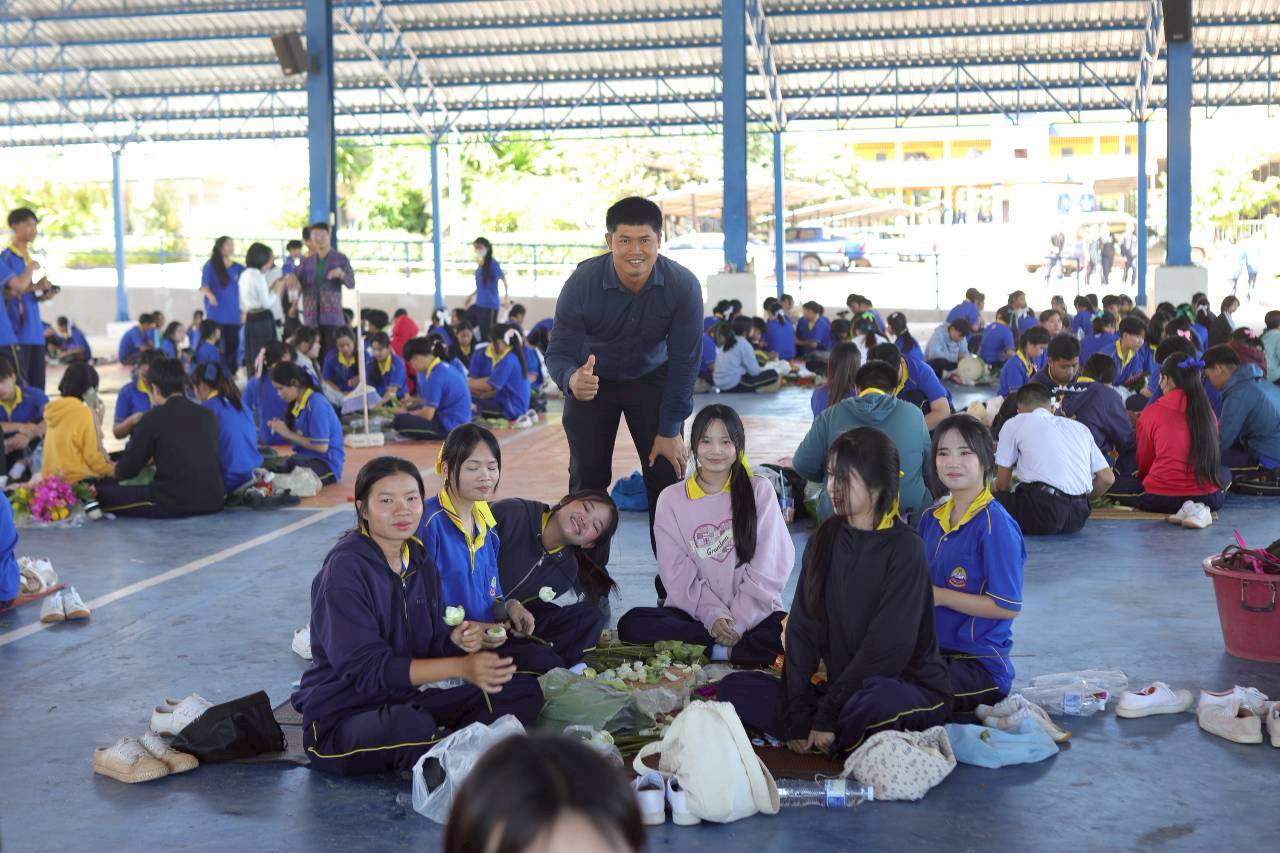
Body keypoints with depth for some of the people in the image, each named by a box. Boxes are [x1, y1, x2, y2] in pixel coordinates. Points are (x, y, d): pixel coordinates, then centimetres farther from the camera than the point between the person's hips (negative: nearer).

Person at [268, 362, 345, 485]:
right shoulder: (297, 403, 9)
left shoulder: (316, 404, -15)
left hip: (326, 463, -7)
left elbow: (321, 446, -16)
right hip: (305, 457, 7)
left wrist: (288, 434, -11)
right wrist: (281, 429, -4)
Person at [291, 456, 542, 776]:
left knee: (523, 691, -2)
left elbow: (433, 642, 8)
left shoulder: (419, 560, 6)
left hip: (406, 699, 8)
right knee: (413, 727, -41)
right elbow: (365, 666, -23)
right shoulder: (345, 568, -17)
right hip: (342, 716, -8)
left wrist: (457, 641, -18)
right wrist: (461, 667, -29)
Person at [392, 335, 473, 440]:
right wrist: (415, 400, 13)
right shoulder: (441, 367, 10)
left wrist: (407, 414, -1)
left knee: (400, 421, -23)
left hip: (450, 425, -10)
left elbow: (428, 414, -19)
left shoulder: (436, 374, -19)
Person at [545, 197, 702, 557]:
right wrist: (572, 379, -49)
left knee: (666, 474, -8)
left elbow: (684, 361, -18)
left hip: (652, 378, 1)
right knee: (587, 479, -3)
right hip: (594, 379, 0)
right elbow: (559, 351, -24)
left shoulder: (683, 285, -26)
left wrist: (670, 430, -17)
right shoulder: (582, 283, -28)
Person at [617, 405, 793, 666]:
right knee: (631, 624, -26)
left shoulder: (759, 490, 4)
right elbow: (677, 572, -1)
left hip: (753, 613, -2)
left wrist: (738, 620, -13)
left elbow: (768, 567, -2)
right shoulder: (671, 498, 7)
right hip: (693, 612, 2)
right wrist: (713, 615, -16)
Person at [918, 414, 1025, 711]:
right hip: (934, 651, 7)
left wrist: (940, 596, -16)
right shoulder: (931, 518, 11)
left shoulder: (995, 525, -13)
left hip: (981, 663, -7)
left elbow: (1008, 606, -16)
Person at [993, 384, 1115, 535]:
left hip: (1043, 509, -6)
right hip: (1078, 514, 6)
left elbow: (1002, 485, 15)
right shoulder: (1080, 427, 23)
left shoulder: (1014, 424, 13)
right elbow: (1107, 479, 18)